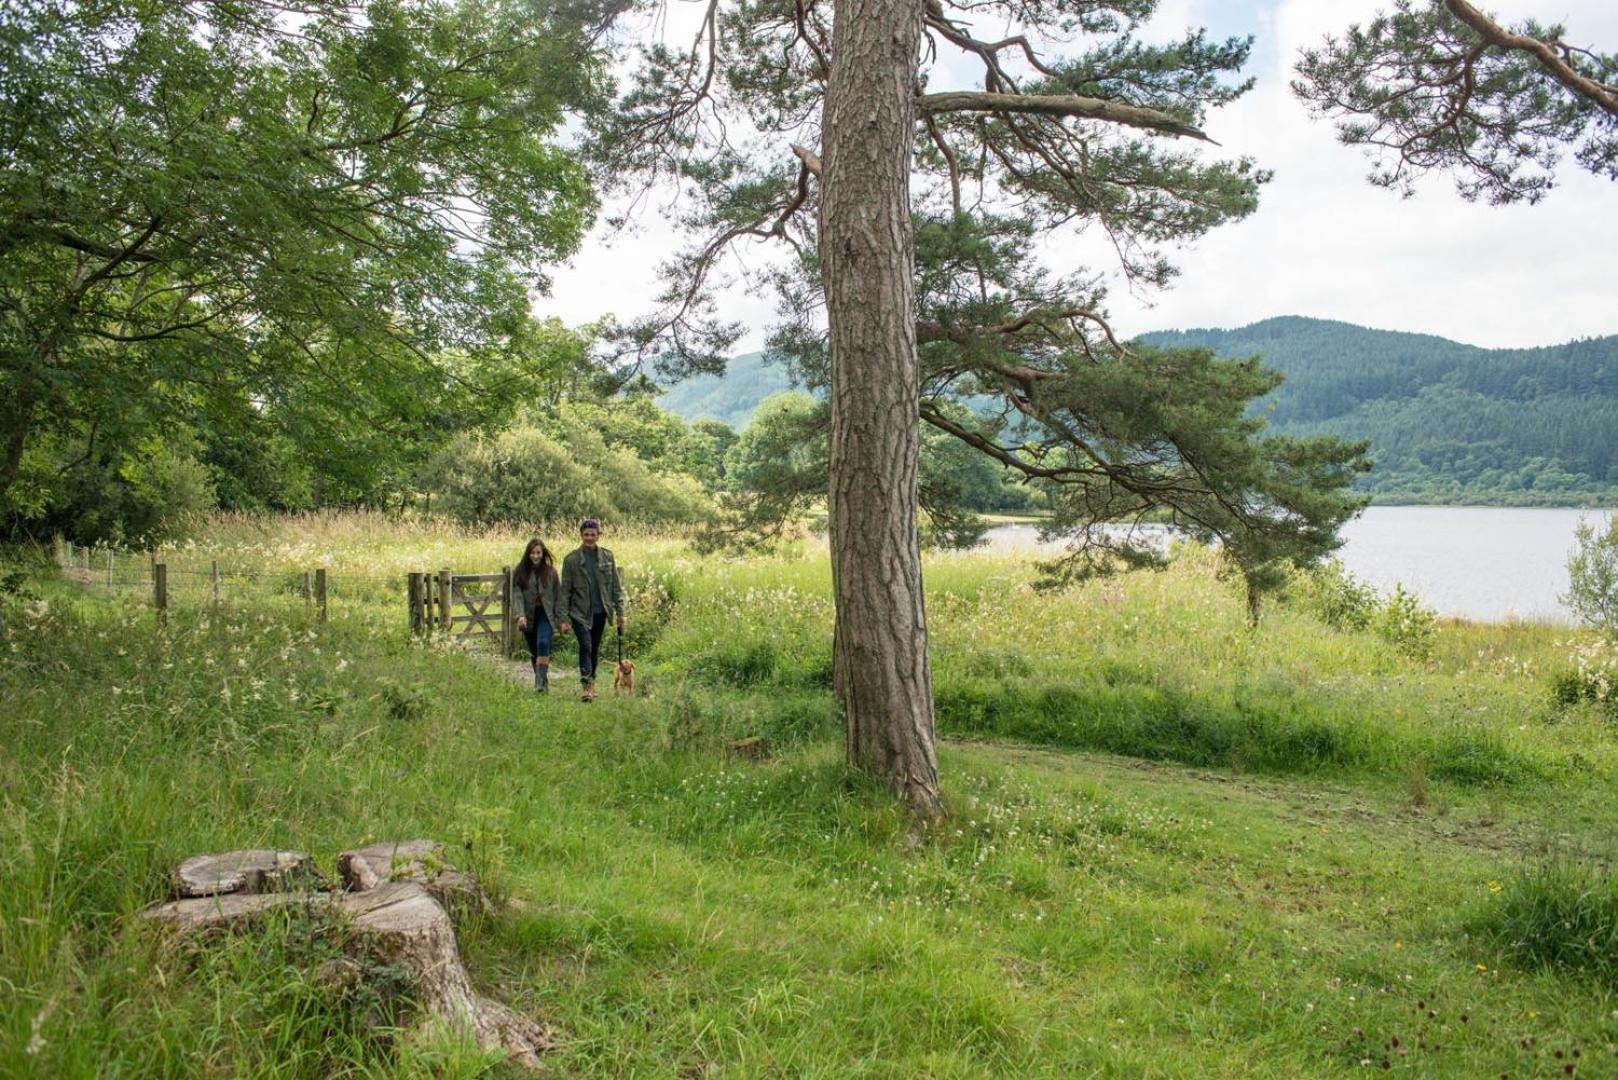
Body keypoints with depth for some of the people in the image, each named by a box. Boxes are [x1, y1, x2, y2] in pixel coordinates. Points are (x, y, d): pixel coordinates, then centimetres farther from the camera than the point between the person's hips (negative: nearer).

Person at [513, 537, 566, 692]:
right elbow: (517, 595, -5)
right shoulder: (521, 572, 2)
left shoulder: (550, 572, 2)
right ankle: (542, 680, 22)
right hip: (528, 616, 2)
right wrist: (520, 615, -19)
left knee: (543, 644, -22)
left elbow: (558, 597, 3)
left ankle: (541, 681, -24)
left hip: (546, 615, -2)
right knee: (534, 651, 8)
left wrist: (561, 620, -2)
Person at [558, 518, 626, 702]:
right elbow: (565, 590, -2)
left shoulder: (607, 557, 3)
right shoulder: (571, 559, -4)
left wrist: (620, 611, 3)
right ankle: (587, 685, -17)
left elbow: (616, 585, 7)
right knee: (585, 645, -16)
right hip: (580, 612, -3)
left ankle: (591, 680, 27)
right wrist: (563, 617, -6)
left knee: (595, 648, 12)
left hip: (600, 611, 3)